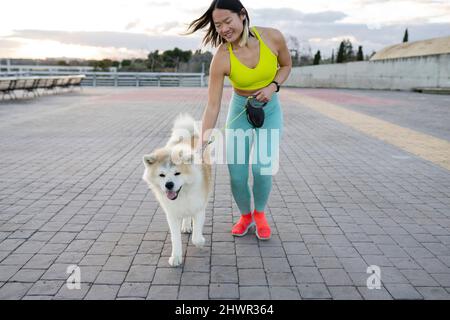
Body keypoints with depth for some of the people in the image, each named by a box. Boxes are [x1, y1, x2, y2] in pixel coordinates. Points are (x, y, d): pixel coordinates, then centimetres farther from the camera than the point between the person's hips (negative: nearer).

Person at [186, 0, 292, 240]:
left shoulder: (273, 37, -19)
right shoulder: (221, 58, -22)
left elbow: (286, 65, 3)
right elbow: (212, 107, -20)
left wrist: (273, 86, -17)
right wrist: (202, 145, -24)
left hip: (270, 109, 0)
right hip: (240, 110, 0)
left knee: (261, 166, -17)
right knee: (236, 174, -6)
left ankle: (260, 213, 13)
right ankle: (245, 216, 25)